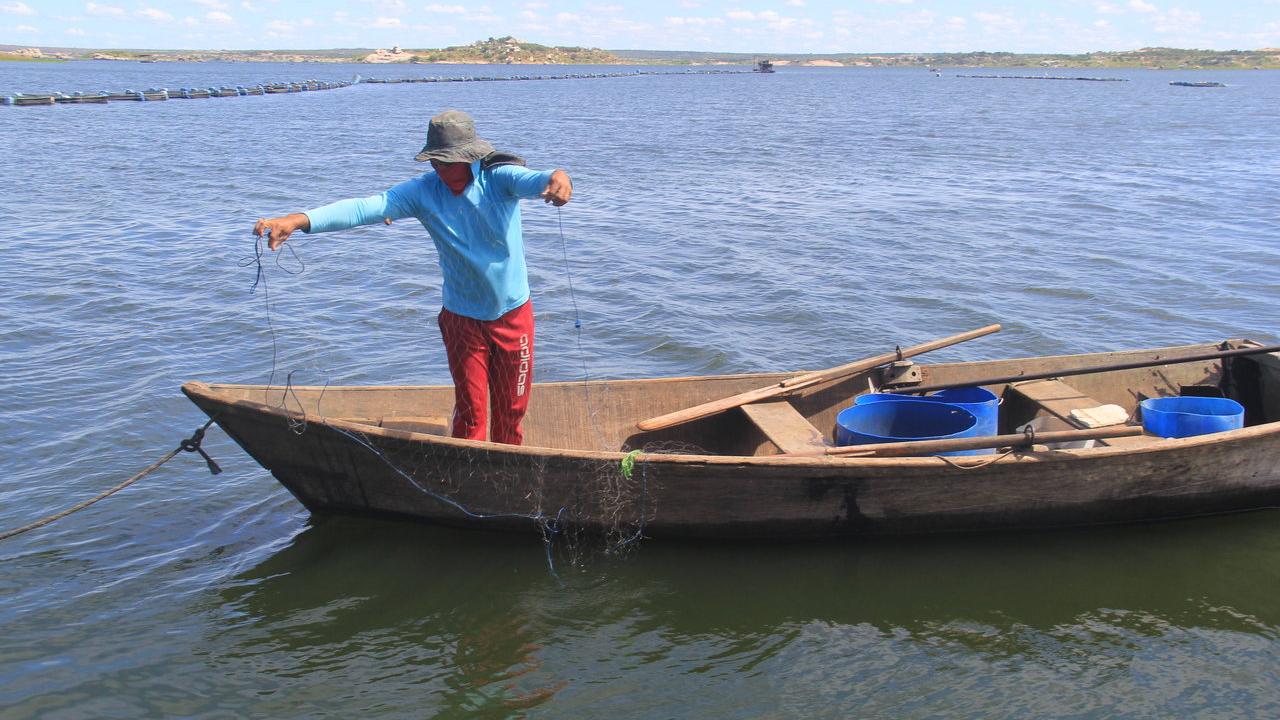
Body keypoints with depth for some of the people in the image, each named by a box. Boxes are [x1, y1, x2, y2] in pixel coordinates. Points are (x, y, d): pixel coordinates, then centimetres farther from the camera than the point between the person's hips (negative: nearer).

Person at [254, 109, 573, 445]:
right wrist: (299, 220, -41)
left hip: (513, 314, 0)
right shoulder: (423, 191, -13)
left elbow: (533, 181, -37)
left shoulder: (499, 178, -16)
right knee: (469, 412, 5)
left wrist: (557, 178, -64)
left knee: (511, 408, 15)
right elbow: (366, 207, -25)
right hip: (462, 318, 0)